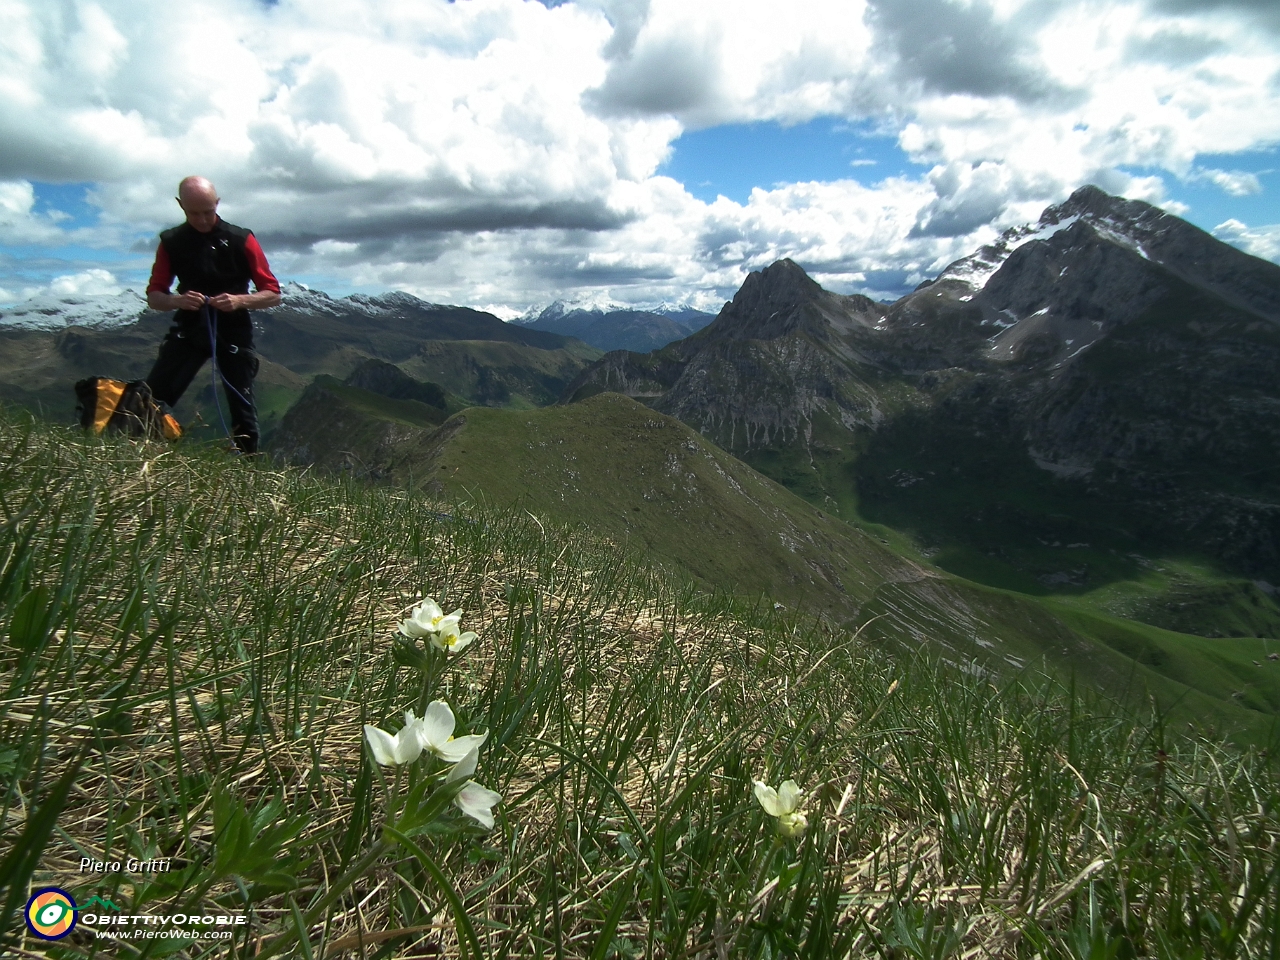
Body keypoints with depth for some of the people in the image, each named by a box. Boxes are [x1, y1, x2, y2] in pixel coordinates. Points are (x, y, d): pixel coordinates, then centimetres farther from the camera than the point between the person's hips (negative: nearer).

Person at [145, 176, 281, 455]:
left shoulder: (242, 240, -5)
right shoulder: (171, 242, 2)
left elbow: (273, 294, -5)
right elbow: (153, 296, 4)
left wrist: (239, 300, -23)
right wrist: (177, 300, -18)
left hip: (233, 334, -2)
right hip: (188, 331, 2)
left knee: (242, 406, -2)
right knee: (149, 400, -11)